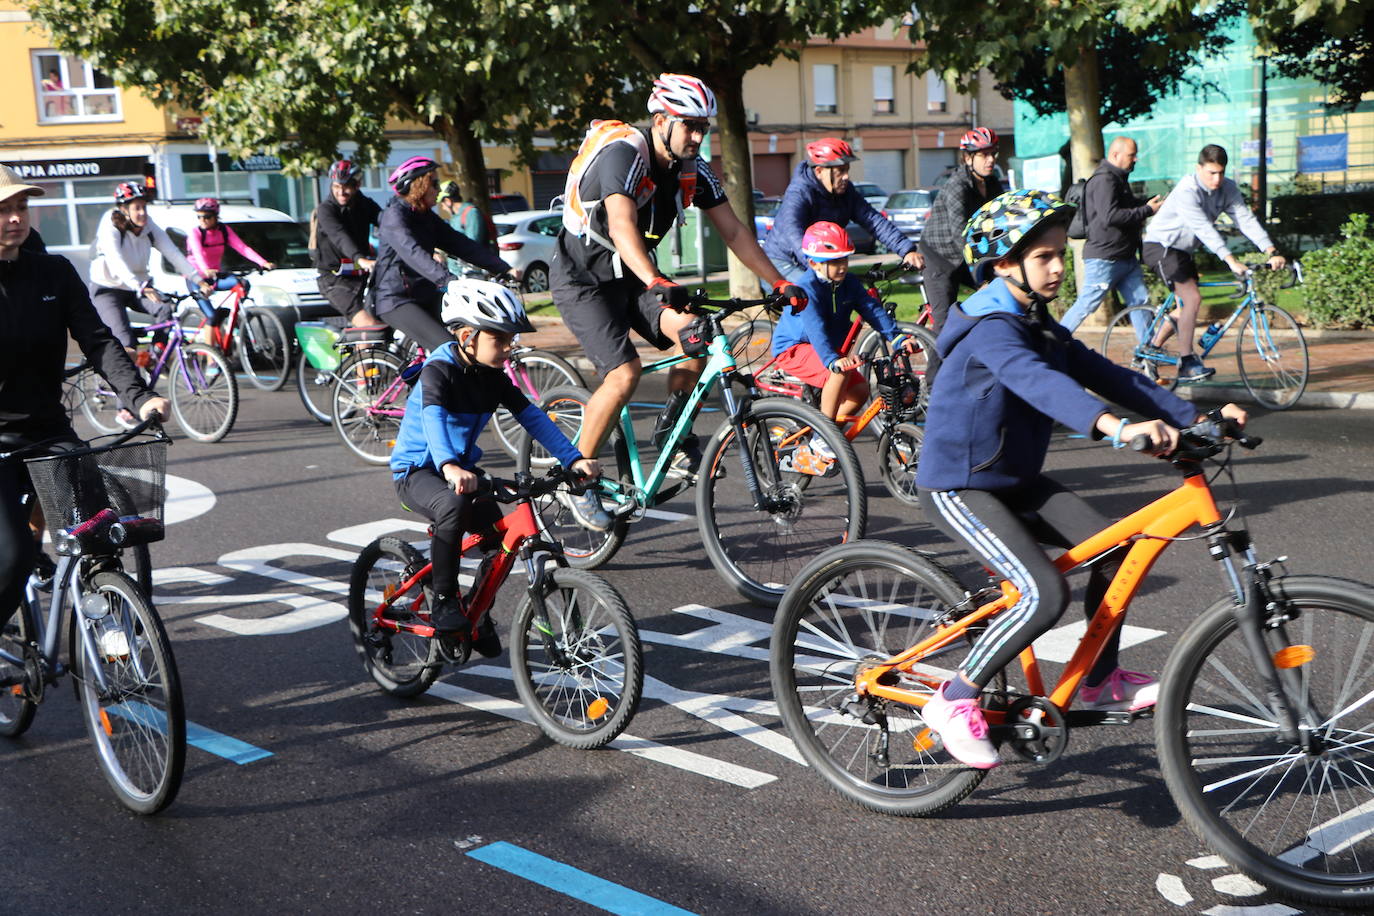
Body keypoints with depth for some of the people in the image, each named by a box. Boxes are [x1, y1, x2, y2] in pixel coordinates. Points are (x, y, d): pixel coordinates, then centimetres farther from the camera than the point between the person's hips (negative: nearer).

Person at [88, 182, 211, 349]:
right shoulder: (110, 228, -21)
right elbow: (117, 263, -37)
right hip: (107, 289, -4)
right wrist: (142, 288, -52)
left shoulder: (150, 228, -7)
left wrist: (199, 280, -30)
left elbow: (174, 254, -16)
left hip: (139, 288, 4)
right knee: (124, 338, -23)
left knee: (165, 309, -24)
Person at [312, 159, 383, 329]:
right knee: (370, 325, -22)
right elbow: (340, 236, -30)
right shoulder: (325, 209, -11)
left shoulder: (364, 204, 6)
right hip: (335, 280, -6)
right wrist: (360, 259, -49)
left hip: (361, 276, 6)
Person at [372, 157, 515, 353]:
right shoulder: (395, 216, -14)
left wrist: (504, 269, -3)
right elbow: (412, 252, -31)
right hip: (396, 300, -9)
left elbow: (460, 244, 6)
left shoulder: (426, 217, 11)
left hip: (423, 298, 9)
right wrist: (448, 281, -46)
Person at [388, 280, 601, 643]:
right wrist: (449, 467, -57)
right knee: (453, 507, -37)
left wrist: (574, 459, -17)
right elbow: (432, 419, -38)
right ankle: (443, 602, -21)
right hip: (417, 470, -7)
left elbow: (532, 416, -4)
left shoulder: (493, 377, 0)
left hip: (463, 468, 7)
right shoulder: (439, 370, -20)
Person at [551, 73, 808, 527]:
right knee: (625, 373, -23)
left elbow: (733, 231, 1)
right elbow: (622, 227, -40)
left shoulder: (693, 170, -3)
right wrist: (657, 284, -55)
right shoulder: (623, 153, -25)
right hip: (582, 276, -6)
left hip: (633, 277, 6)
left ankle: (672, 427, 4)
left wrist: (779, 283, -8)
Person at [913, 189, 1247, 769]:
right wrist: (1117, 427, -56)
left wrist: (1193, 416, -7)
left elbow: (1102, 374, 3)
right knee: (1045, 594, -23)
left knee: (1114, 550, 0)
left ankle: (1100, 682, 19)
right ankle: (955, 701, -7)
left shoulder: (1039, 325, 9)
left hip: (1016, 480, 9)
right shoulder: (991, 326, -21)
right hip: (958, 487, -9)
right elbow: (1039, 382, -41)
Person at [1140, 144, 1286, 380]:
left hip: (1182, 249, 8)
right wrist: (1231, 261, -44)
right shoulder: (1186, 192, -27)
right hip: (1160, 246, -8)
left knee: (1187, 304, 10)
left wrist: (1272, 252, -25)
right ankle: (1186, 363, -16)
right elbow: (1205, 229, -36)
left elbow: (1246, 219, -13)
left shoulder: (1227, 189, -5)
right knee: (1192, 297, -20)